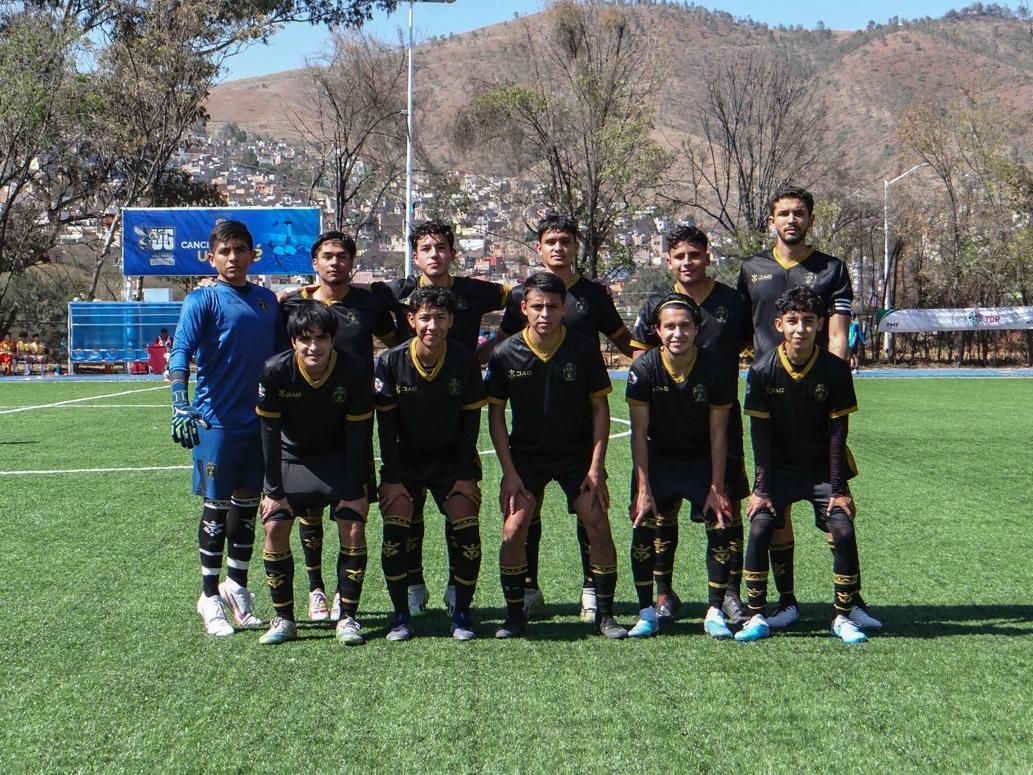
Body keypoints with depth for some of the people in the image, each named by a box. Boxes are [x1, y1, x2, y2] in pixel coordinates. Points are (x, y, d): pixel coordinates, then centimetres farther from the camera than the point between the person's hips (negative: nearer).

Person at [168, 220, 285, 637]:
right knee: (217, 506, 1)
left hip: (261, 419, 5)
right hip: (217, 420, -5)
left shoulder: (267, 300, 10)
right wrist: (181, 407, -28)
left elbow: (281, 356, 18)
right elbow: (181, 353, -15)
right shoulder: (203, 300, -6)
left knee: (248, 505, 12)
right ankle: (210, 597, 13)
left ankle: (236, 586, 28)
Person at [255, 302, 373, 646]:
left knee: (353, 528, -14)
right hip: (292, 459, 1)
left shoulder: (356, 371, -23)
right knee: (275, 527, -11)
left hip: (340, 460, -1)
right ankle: (284, 619, 2)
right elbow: (270, 433, -15)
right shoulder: (275, 371, -23)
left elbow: (358, 434, -17)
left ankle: (348, 617, 0)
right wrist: (274, 491, -14)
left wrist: (354, 492, -16)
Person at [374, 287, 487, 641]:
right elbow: (386, 424, -7)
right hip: (405, 462, 0)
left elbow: (471, 419, -5)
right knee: (394, 532, -13)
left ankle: (462, 615, 4)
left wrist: (465, 475, -9)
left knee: (467, 532, -12)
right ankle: (401, 616, 1)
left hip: (453, 461, 0)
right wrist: (392, 478, -10)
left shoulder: (466, 362, -12)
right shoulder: (390, 362, -14)